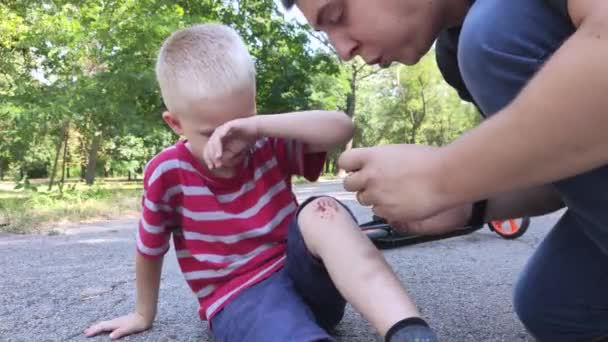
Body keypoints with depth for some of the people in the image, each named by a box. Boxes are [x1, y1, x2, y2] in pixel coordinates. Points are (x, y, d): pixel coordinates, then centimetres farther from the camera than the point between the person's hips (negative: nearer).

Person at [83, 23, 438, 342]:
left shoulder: (270, 146, -6)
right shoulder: (167, 173, -10)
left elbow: (342, 128, -21)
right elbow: (150, 252, 5)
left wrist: (258, 125, -31)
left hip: (304, 275, 3)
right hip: (240, 298, -2)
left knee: (322, 211, -34)